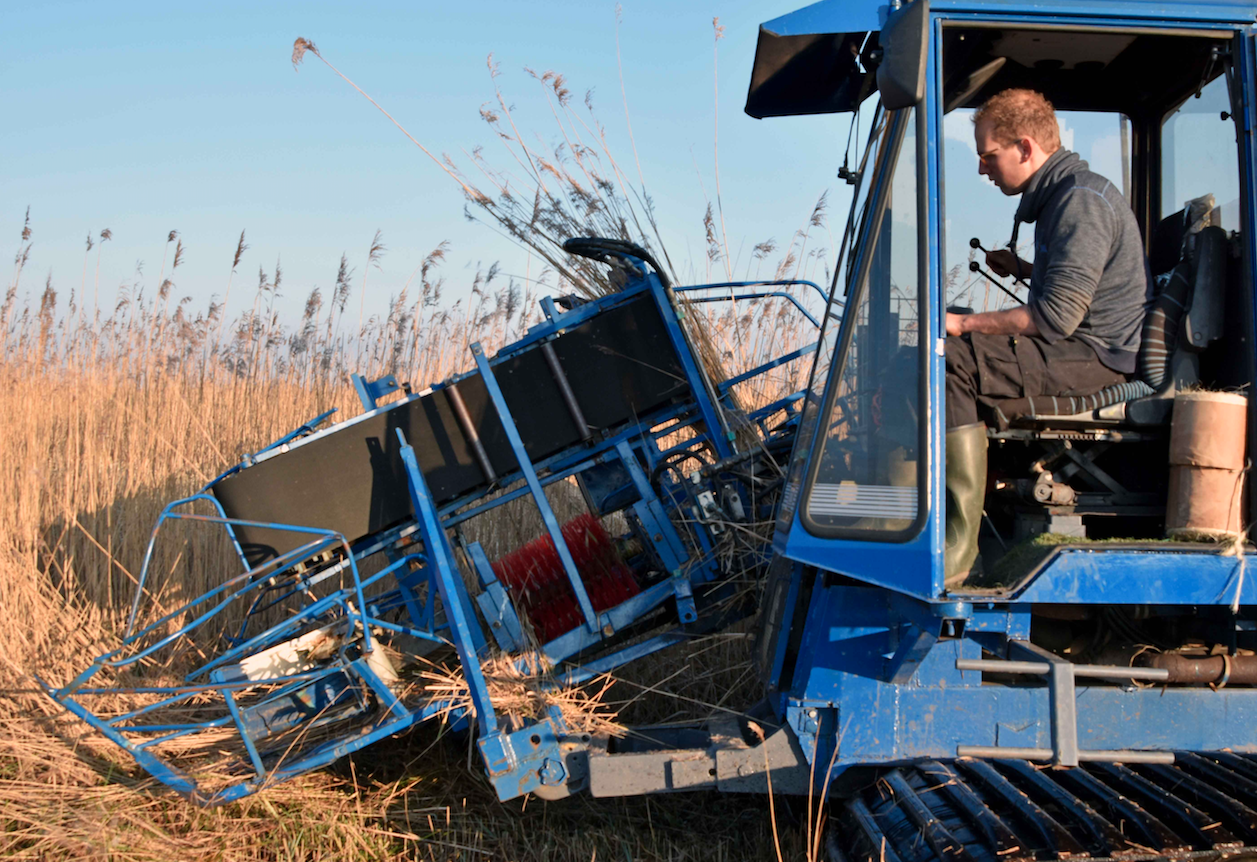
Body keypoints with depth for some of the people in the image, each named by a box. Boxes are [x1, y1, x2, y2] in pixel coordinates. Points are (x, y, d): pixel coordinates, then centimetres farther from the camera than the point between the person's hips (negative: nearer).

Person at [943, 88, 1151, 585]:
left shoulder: (1081, 200, -15)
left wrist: (964, 324, -19)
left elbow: (1058, 316, -24)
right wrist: (1023, 270, 17)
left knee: (950, 359, -26)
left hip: (1097, 361, -11)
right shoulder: (1061, 194, 18)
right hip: (1084, 350, 11)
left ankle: (959, 547, -29)